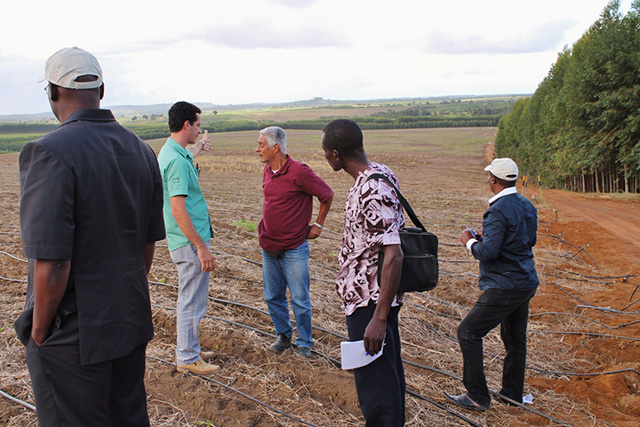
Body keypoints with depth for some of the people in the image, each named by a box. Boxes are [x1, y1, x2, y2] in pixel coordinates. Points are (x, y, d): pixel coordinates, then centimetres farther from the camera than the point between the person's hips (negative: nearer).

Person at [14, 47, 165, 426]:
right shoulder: (141, 150, 2)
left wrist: (39, 333, -9)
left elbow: (52, 264, -24)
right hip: (132, 323, 7)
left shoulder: (50, 154, -21)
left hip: (73, 335, -6)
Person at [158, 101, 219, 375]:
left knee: (191, 298, 20)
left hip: (190, 240, 11)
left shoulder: (173, 152, 11)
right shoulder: (176, 160, -22)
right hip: (190, 242, -11)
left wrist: (200, 145, 59)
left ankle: (189, 349, 32)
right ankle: (187, 359, 13)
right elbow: (178, 210, -26)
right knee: (192, 301, 0)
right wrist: (201, 247, -25)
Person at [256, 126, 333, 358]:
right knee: (273, 297, 15)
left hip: (294, 249, -7)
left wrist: (318, 225, 0)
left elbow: (327, 195, -7)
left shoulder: (299, 172, -17)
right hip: (268, 247, 7)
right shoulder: (267, 170, 5)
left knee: (300, 300, 3)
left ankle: (304, 343, 20)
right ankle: (283, 335, 33)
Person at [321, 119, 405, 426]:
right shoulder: (379, 174, 6)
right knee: (388, 372, 23)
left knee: (374, 381, 2)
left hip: (369, 301, -10)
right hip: (375, 296, 10)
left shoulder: (373, 191, -25)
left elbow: (393, 256, -30)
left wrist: (379, 319, -29)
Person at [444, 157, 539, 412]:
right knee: (515, 340, 19)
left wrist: (469, 241, -5)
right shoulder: (527, 206, 9)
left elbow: (488, 252, -25)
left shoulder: (498, 210, -20)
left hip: (505, 287, -9)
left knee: (469, 333, -2)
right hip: (526, 283, 10)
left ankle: (477, 397, 3)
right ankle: (513, 394, 31)